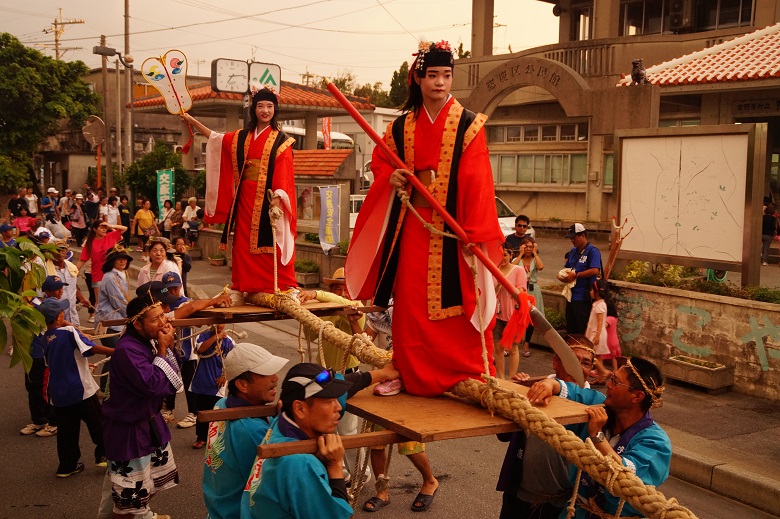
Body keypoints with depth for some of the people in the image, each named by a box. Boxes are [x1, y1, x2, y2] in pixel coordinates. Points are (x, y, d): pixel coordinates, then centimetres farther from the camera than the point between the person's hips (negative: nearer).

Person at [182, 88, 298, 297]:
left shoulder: (281, 140, -1)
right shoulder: (241, 137, 15)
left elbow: (283, 173, -10)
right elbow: (216, 139, 29)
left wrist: (277, 200, -22)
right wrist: (193, 121, 30)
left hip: (268, 199, -5)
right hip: (246, 199, 5)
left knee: (271, 246, -7)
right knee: (245, 245, 5)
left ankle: (284, 290, -3)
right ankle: (245, 290, 10)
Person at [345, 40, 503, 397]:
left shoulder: (469, 125, -4)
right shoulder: (402, 126, 9)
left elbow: (476, 183, -10)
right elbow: (380, 160, 21)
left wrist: (475, 235, -18)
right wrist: (390, 177, -4)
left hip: (452, 229, -4)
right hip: (412, 228, 4)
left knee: (455, 303, -2)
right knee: (412, 306, 8)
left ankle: (467, 378, 11)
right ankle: (413, 377, 20)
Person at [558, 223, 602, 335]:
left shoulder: (592, 251, -10)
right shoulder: (573, 251, 16)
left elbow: (595, 271, -23)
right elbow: (567, 267, 24)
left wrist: (575, 275, -17)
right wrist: (562, 276, 1)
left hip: (583, 297, -8)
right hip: (572, 295, 9)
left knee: (582, 331, -3)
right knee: (570, 329, 16)